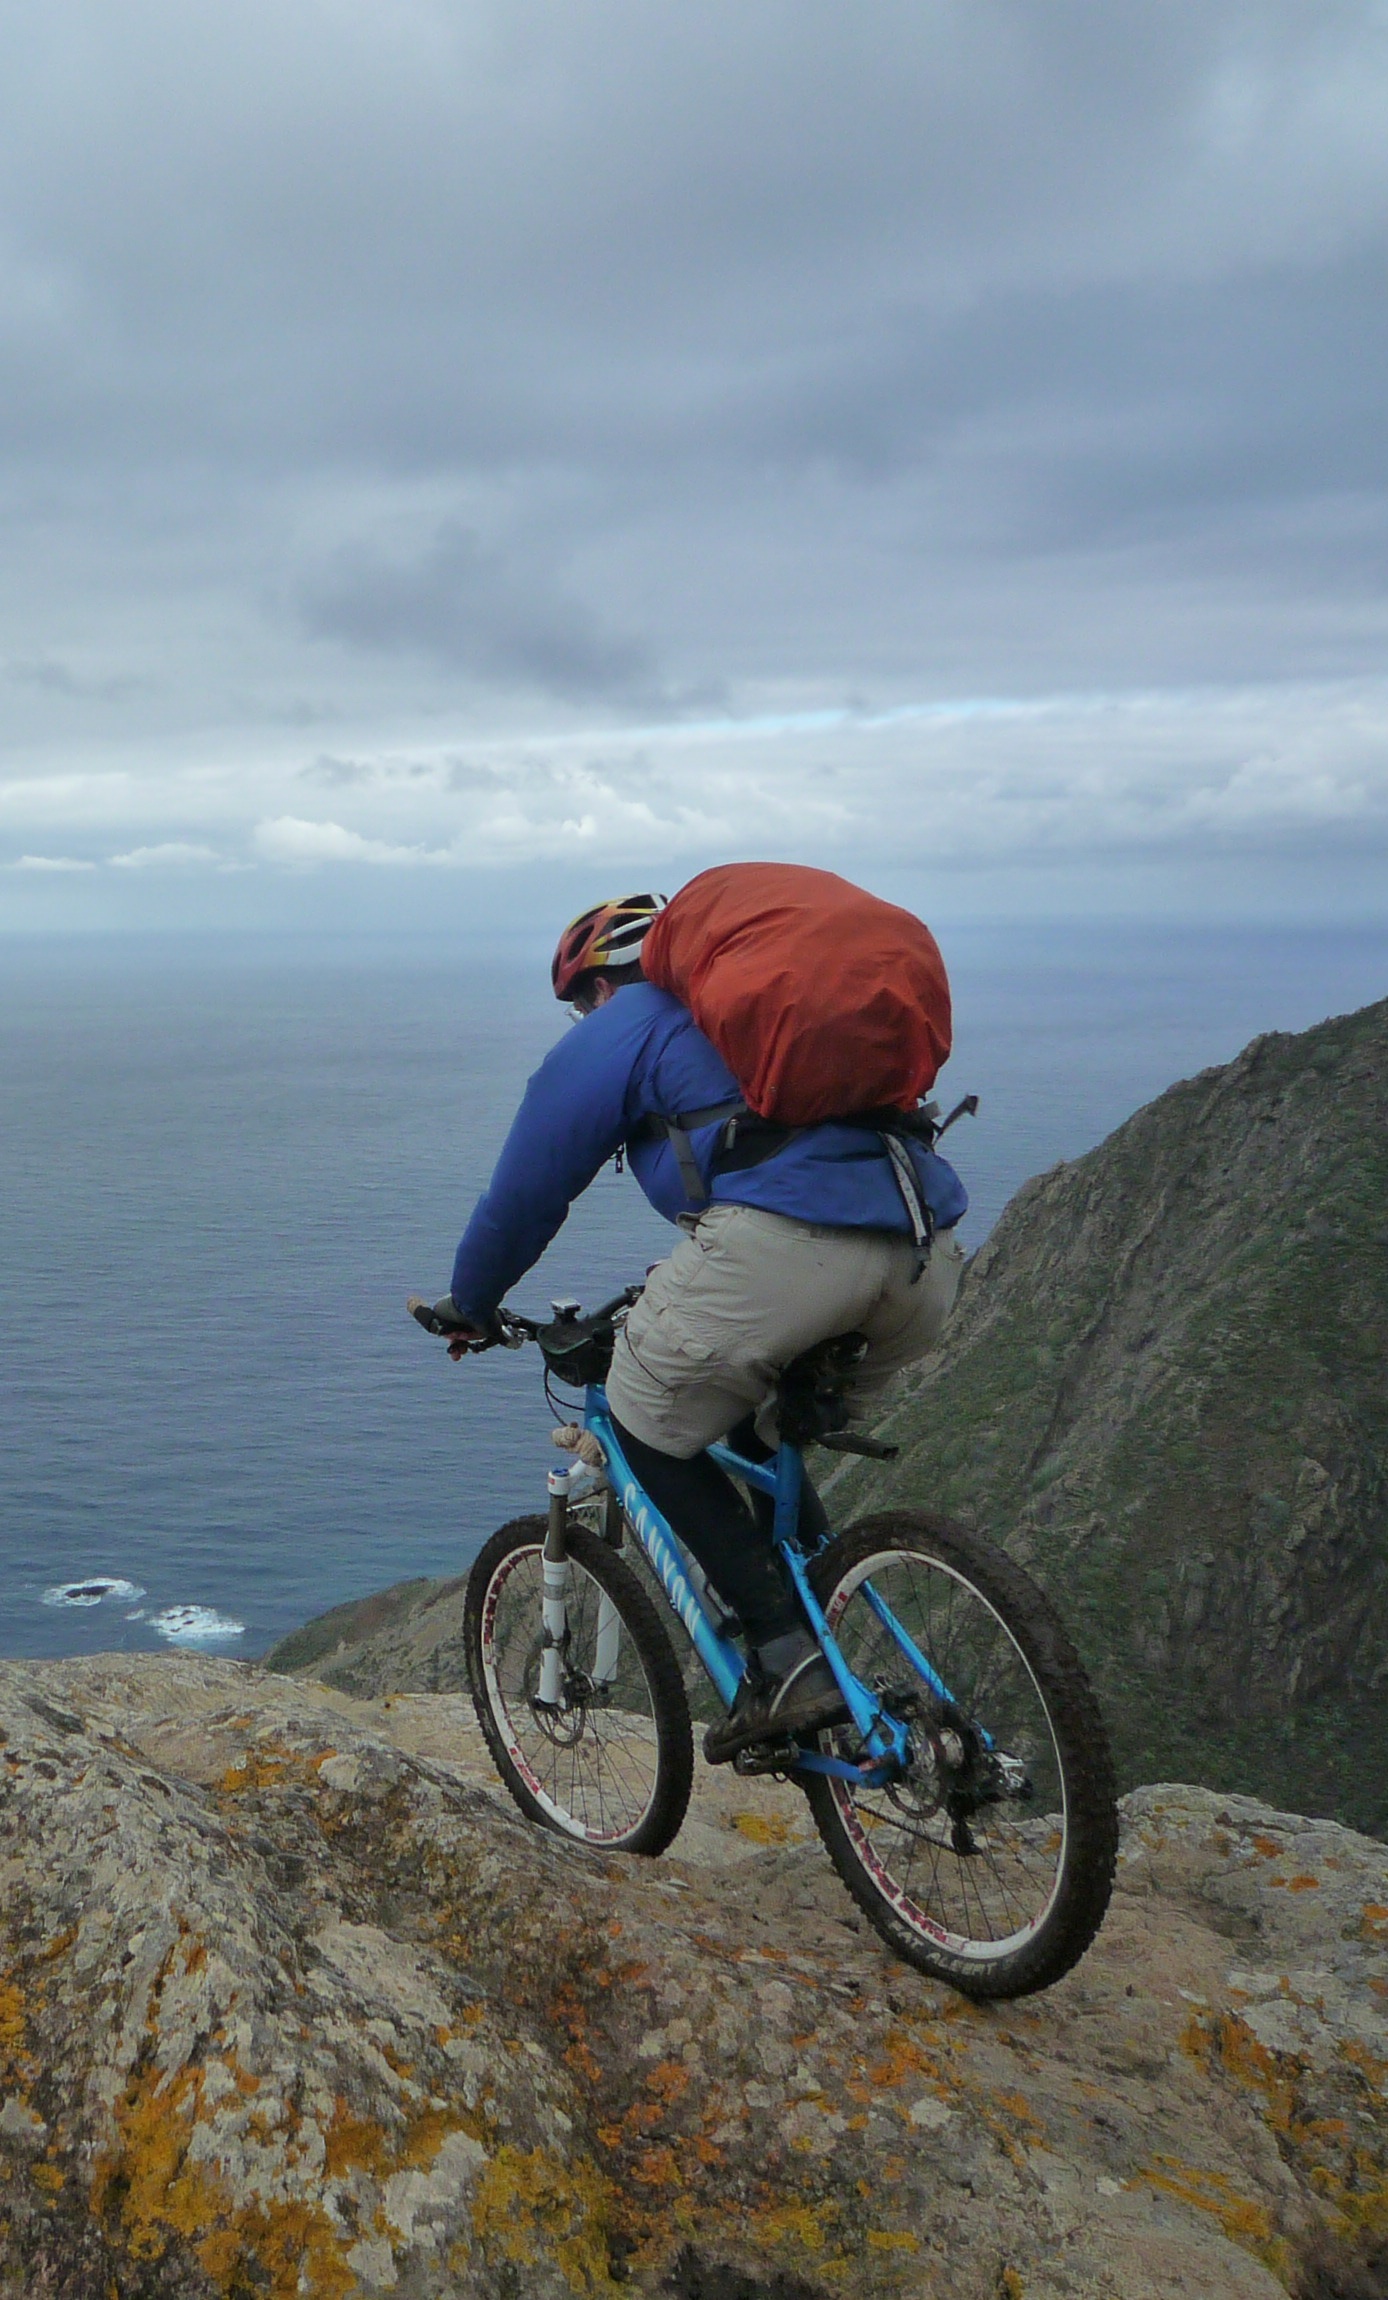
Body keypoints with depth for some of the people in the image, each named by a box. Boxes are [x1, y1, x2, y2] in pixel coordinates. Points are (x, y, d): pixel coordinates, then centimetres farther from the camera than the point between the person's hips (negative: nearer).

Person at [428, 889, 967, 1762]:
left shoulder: (610, 1037, 17)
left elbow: (523, 1196, 19)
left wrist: (469, 1307, 36)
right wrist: (692, 1291, 58)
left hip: (777, 1247, -7)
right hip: (927, 1261, 7)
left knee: (654, 1438, 14)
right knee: (770, 1445, 28)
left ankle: (788, 1661, 6)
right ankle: (832, 1653, 21)